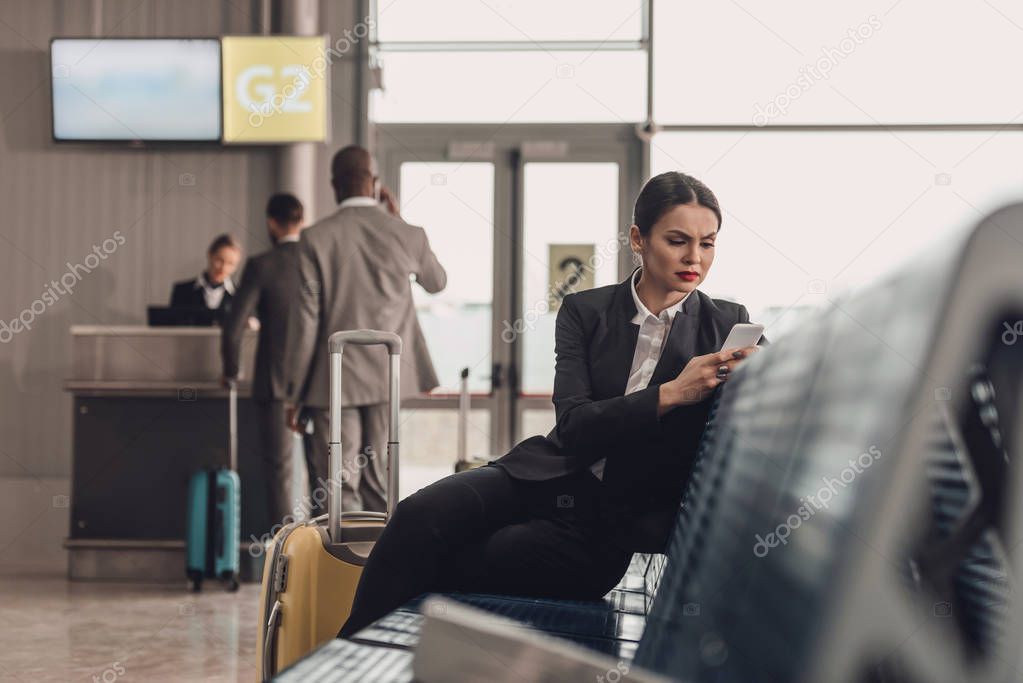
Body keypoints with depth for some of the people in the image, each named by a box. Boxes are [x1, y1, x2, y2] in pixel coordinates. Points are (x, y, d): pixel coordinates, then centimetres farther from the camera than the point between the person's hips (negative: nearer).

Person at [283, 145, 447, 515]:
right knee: (378, 483, 12)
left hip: (334, 381, -2)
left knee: (341, 489, 2)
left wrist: (296, 394, -1)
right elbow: (437, 282, 18)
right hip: (388, 378, 2)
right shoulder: (406, 235, -3)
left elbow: (306, 318, -8)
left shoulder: (315, 239, -9)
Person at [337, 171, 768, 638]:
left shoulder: (726, 326, 3)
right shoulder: (584, 312, 4)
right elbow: (575, 429, -7)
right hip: (549, 477, 3)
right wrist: (670, 394, -21)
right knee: (419, 517, -26)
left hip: (616, 524, -2)